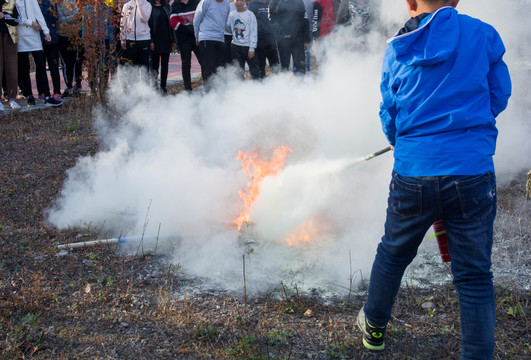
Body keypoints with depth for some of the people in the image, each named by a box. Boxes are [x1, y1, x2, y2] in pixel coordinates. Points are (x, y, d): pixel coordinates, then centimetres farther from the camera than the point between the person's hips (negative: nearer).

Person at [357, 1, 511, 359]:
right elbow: (499, 98, 7)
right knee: (475, 275, 9)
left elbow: (390, 119, 9)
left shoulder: (396, 51, 4)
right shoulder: (483, 34, -1)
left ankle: (374, 327, 43)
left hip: (412, 175, 3)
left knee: (393, 253, 23)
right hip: (472, 173, -2)